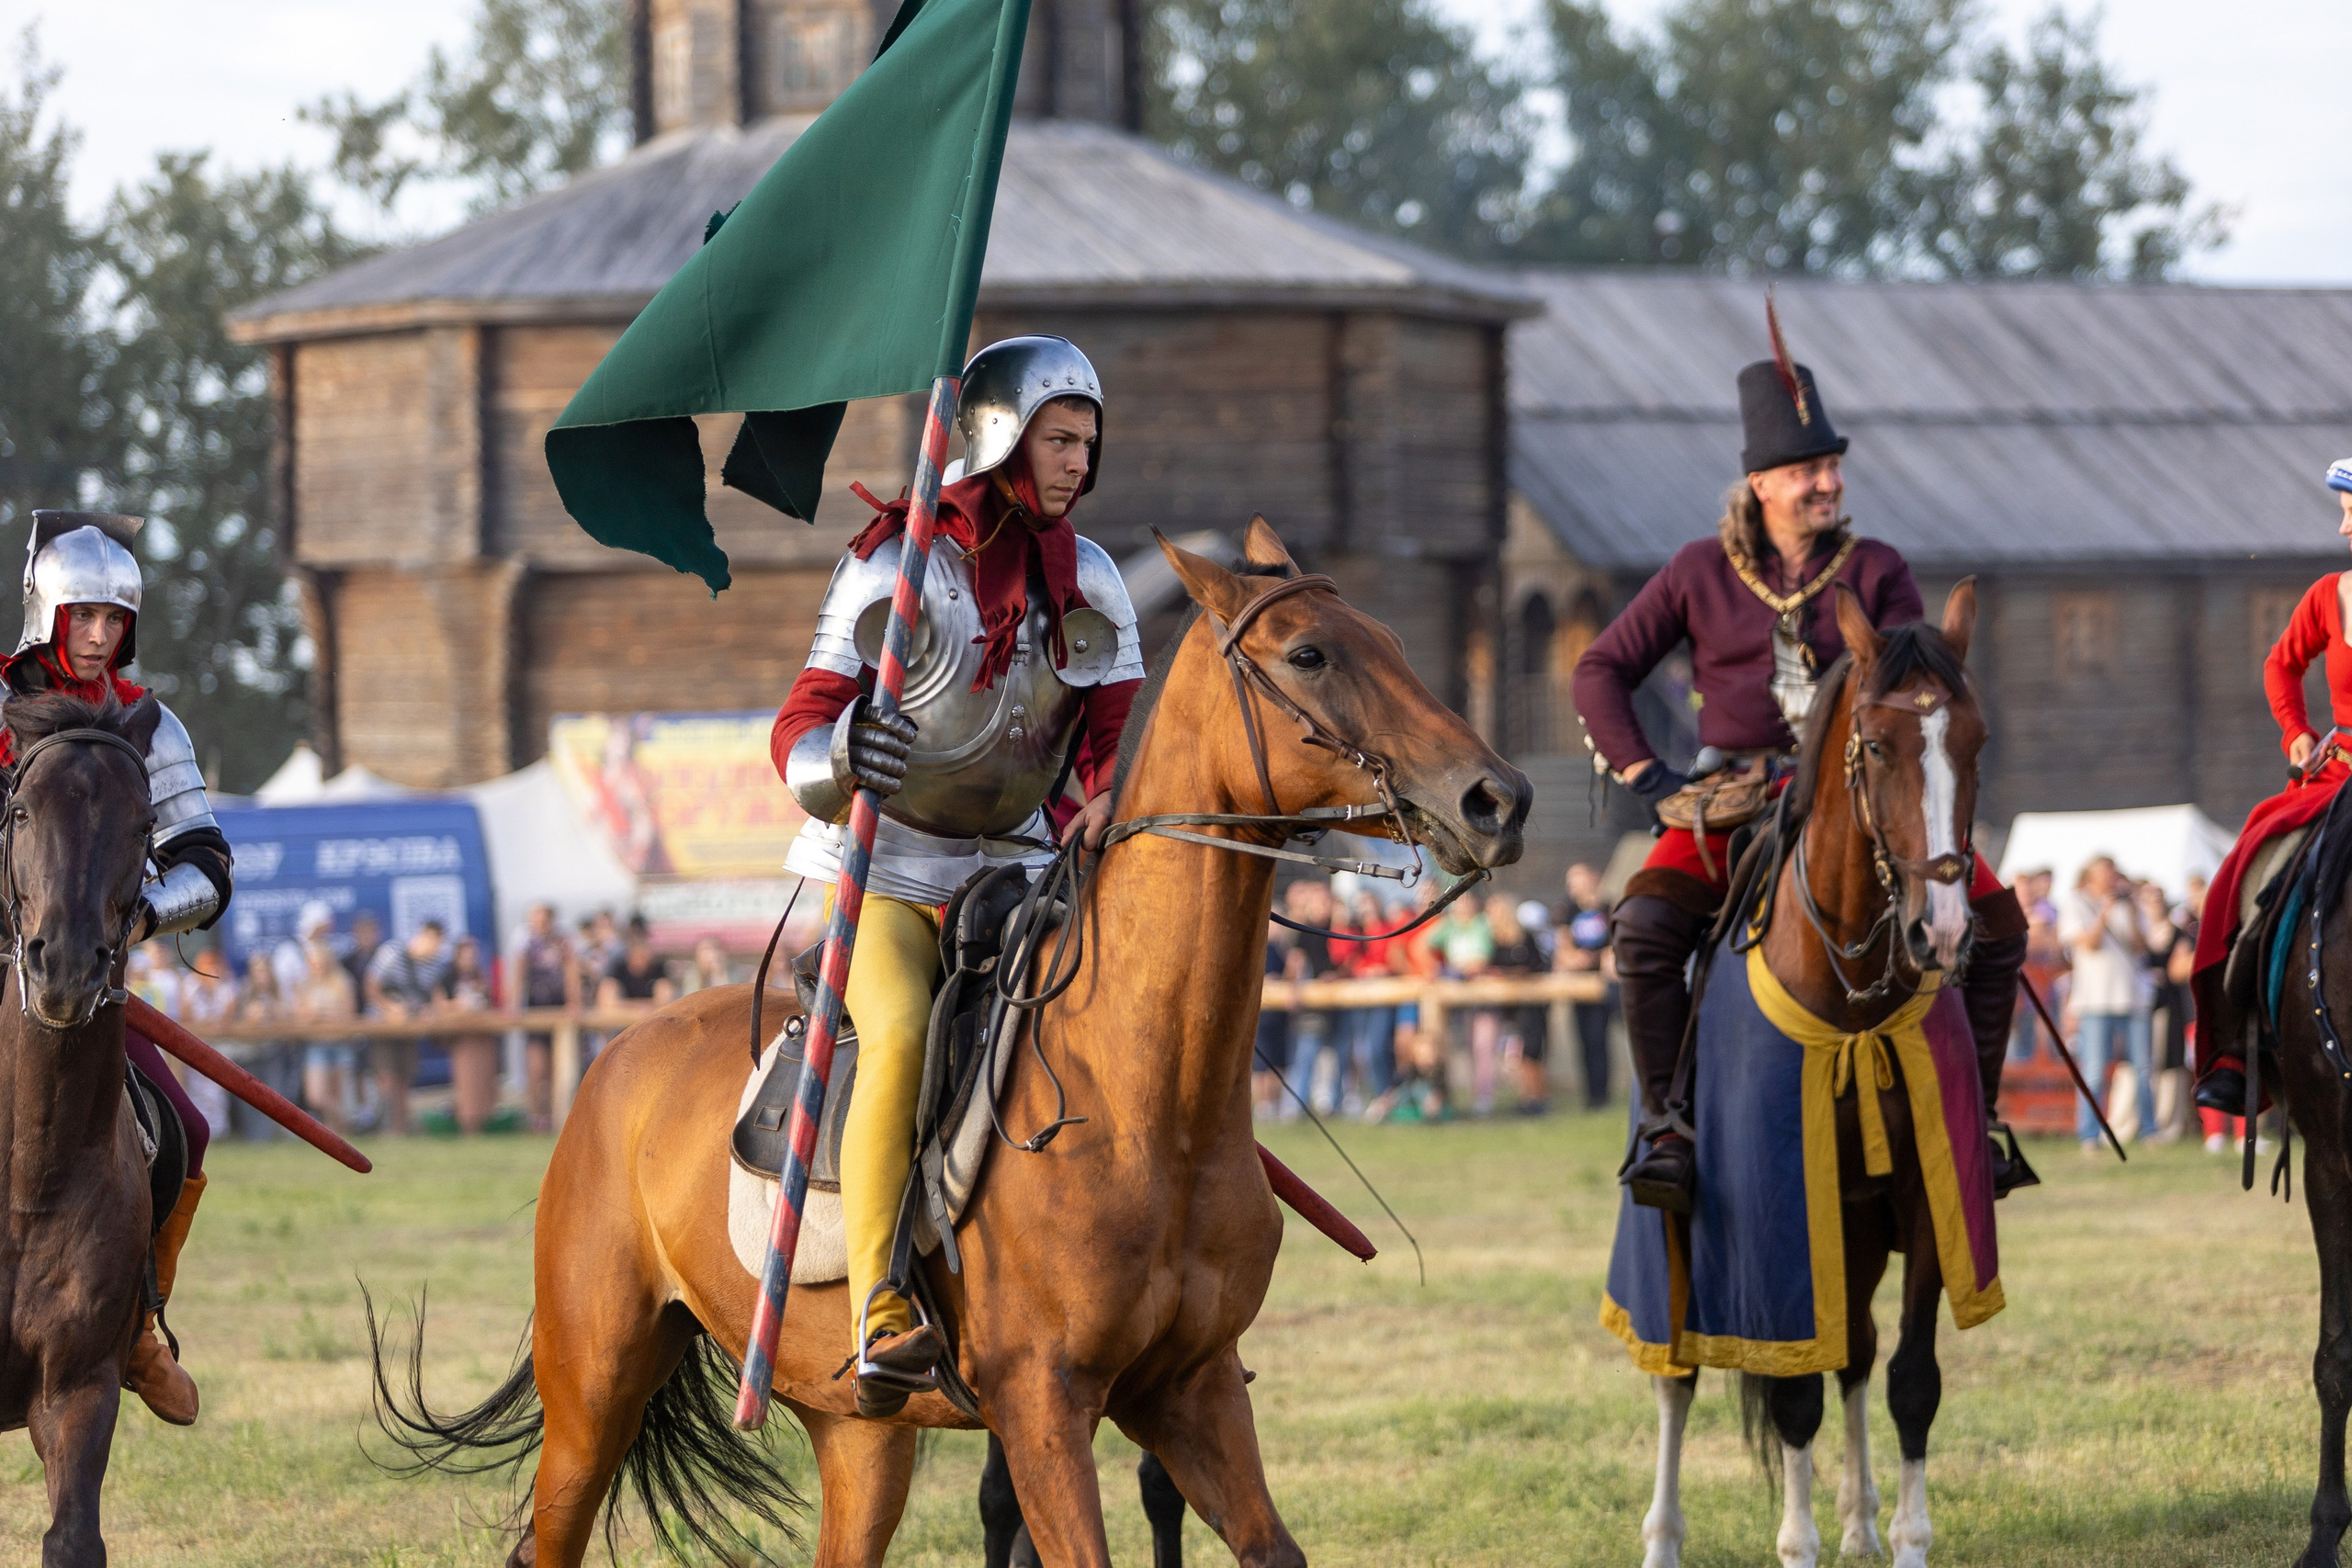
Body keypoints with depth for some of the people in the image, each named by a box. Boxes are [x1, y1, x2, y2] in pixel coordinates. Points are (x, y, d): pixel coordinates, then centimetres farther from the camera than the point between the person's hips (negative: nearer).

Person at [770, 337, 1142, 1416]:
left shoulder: (1091, 582, 4)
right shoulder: (894, 571, -9)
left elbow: (1115, 736, 4)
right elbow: (800, 730, -13)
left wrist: (1112, 802, -21)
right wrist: (839, 758, -38)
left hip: (1011, 871, 5)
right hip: (882, 871, -5)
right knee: (901, 1035, -32)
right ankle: (879, 1318, -37)